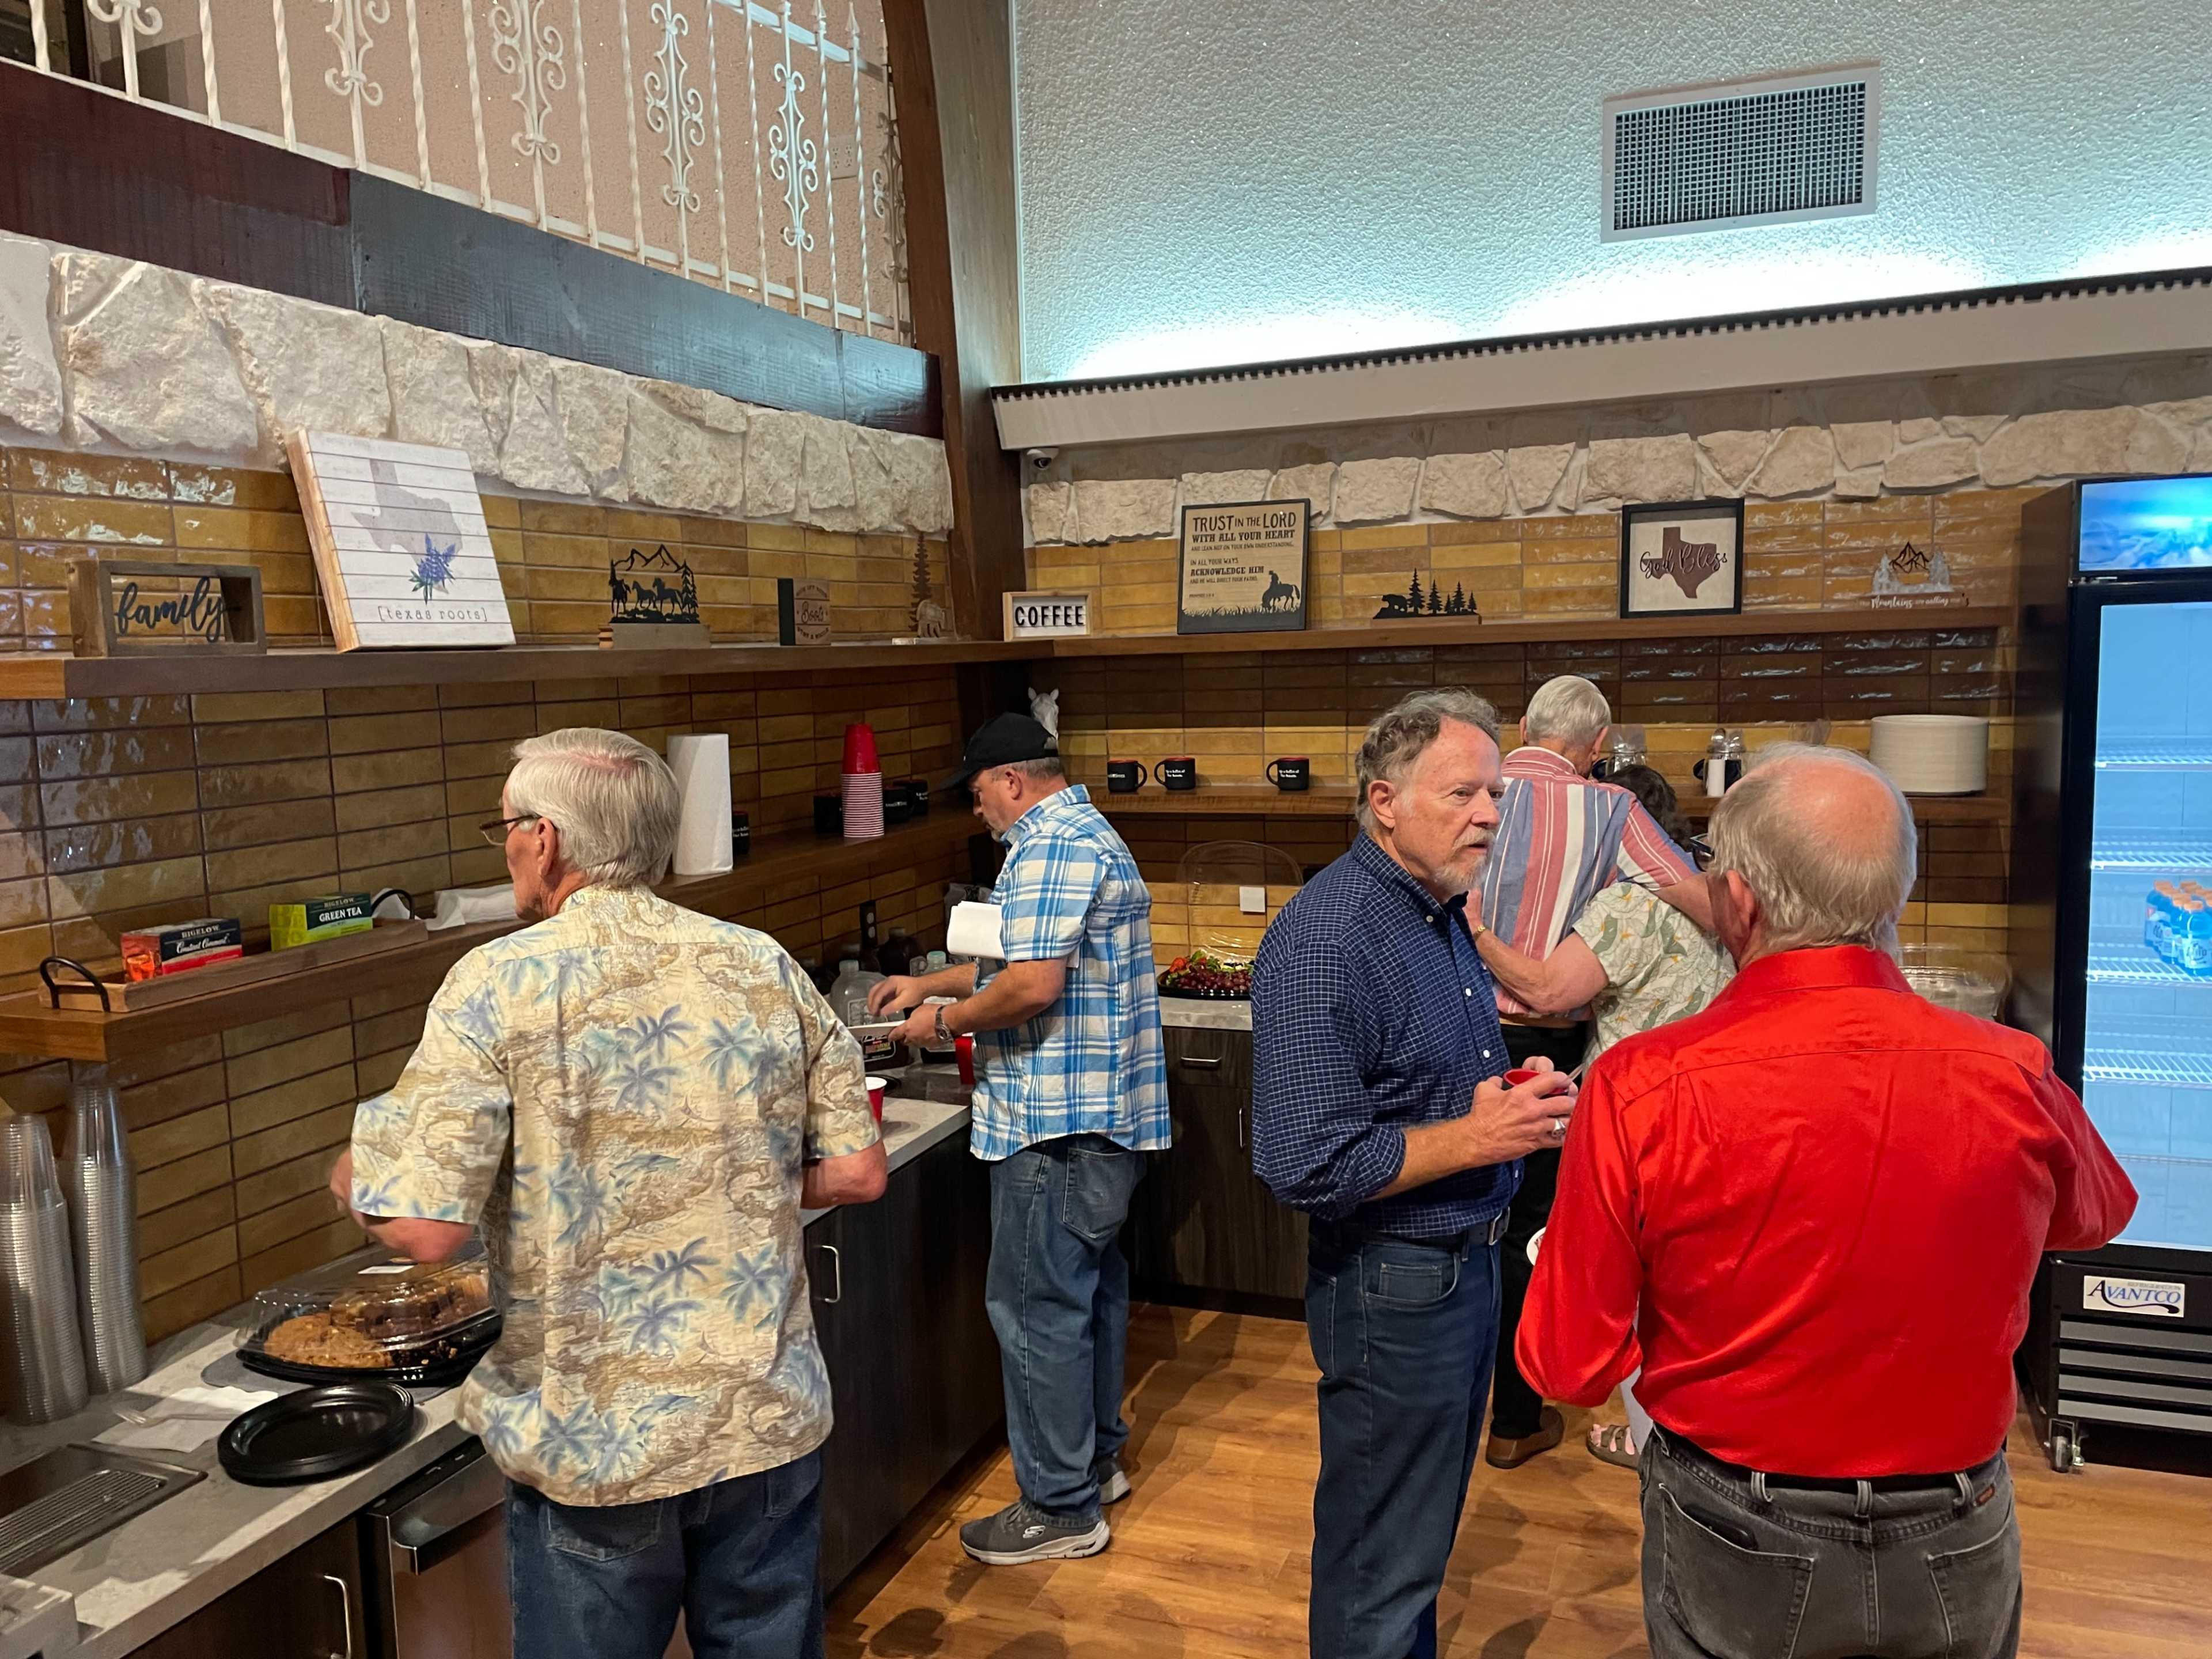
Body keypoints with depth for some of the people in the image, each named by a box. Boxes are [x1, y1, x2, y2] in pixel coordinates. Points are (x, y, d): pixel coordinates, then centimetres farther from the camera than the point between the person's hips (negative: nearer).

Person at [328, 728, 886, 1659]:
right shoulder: (766, 968, -3)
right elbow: (857, 1172, -1)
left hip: (595, 1443, -3)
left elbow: (424, 1228, -17)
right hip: (770, 1419, 3)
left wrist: (357, 1182, 4)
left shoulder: (501, 985, -13)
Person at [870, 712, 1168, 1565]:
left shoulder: (1049, 847, -17)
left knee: (1037, 1307, -2)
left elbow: (1034, 985, -26)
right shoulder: (1092, 835, 17)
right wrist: (934, 982, 26)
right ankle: (1097, 1457, 35)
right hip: (1109, 1114, 11)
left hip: (1057, 1126, -11)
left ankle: (1061, 1508, 8)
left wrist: (945, 1023, -10)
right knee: (1093, 1287, 20)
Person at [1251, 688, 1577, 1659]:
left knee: (1426, 1529, 26)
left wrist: (1518, 1095, -1)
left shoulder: (1443, 913, 6)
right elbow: (1304, 1167, -28)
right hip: (1393, 1284, -9)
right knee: (1377, 1572, 10)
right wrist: (1475, 1138, -24)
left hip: (1468, 1257, 9)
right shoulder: (1326, 939, -25)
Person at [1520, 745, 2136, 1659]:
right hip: (1956, 1552, 3)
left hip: (1737, 1549, -2)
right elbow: (2100, 1214, 9)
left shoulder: (1642, 1089, -25)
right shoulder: (2014, 1078, -17)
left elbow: (1568, 1367, -15)